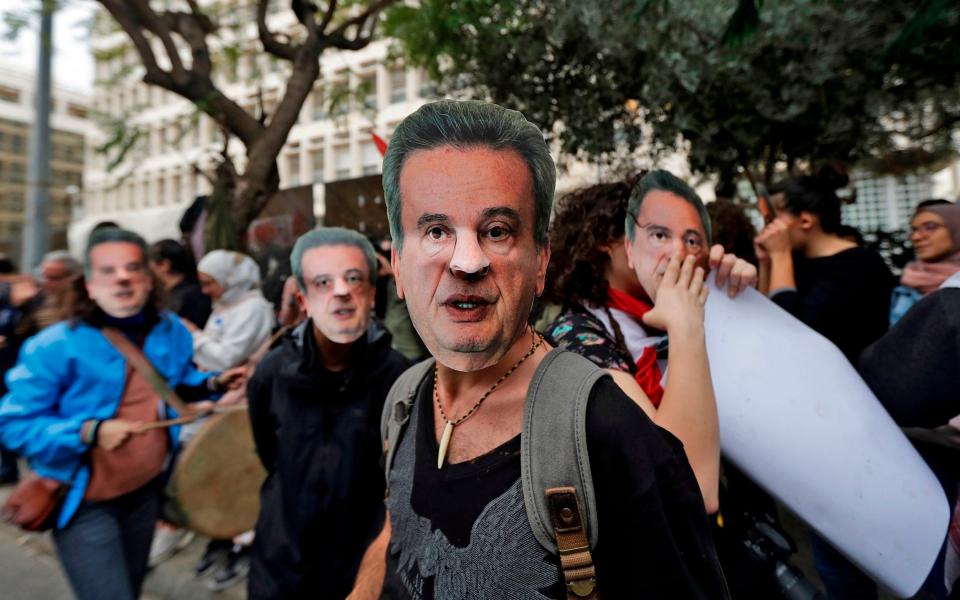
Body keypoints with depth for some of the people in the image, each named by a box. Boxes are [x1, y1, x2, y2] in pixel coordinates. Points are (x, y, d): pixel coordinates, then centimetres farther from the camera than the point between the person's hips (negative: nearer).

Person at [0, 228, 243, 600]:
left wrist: (212, 382, -6)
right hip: (84, 503, -5)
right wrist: (89, 431, -30)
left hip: (146, 490, 6)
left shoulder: (171, 331, -4)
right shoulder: (54, 346, -20)